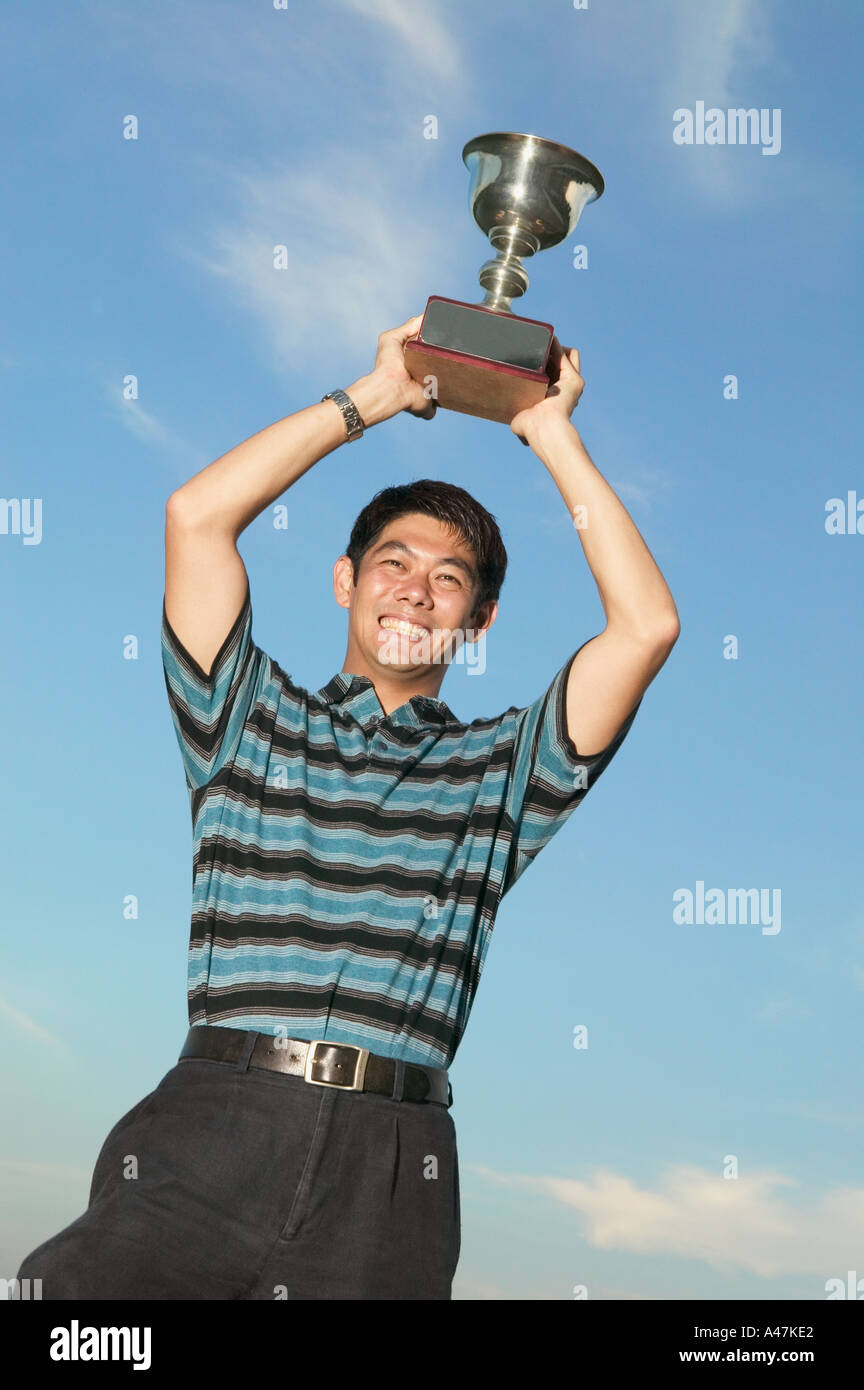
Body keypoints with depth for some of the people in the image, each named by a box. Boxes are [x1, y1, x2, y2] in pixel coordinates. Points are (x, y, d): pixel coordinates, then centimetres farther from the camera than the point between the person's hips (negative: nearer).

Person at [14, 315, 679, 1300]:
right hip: (209, 1121, -1)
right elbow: (196, 515, 9)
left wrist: (553, 435, 16)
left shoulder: (501, 767, 19)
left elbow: (646, 626, 8)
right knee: (75, 1284, -22)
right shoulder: (252, 721, 19)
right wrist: (370, 398, 15)